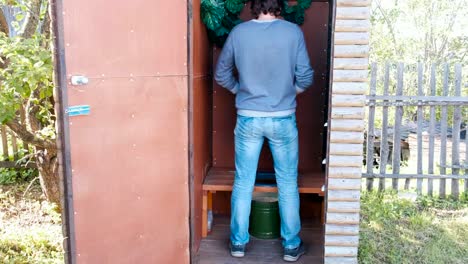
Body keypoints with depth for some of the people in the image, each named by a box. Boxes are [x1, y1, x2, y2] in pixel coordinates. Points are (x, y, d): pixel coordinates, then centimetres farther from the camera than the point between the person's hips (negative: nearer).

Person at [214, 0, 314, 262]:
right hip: (283, 119, -1)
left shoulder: (238, 32, -2)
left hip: (248, 119, 1)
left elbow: (221, 75, 7)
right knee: (288, 184, 11)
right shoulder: (293, 32, -5)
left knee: (243, 183, 11)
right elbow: (306, 77, -4)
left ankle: (239, 242, 21)